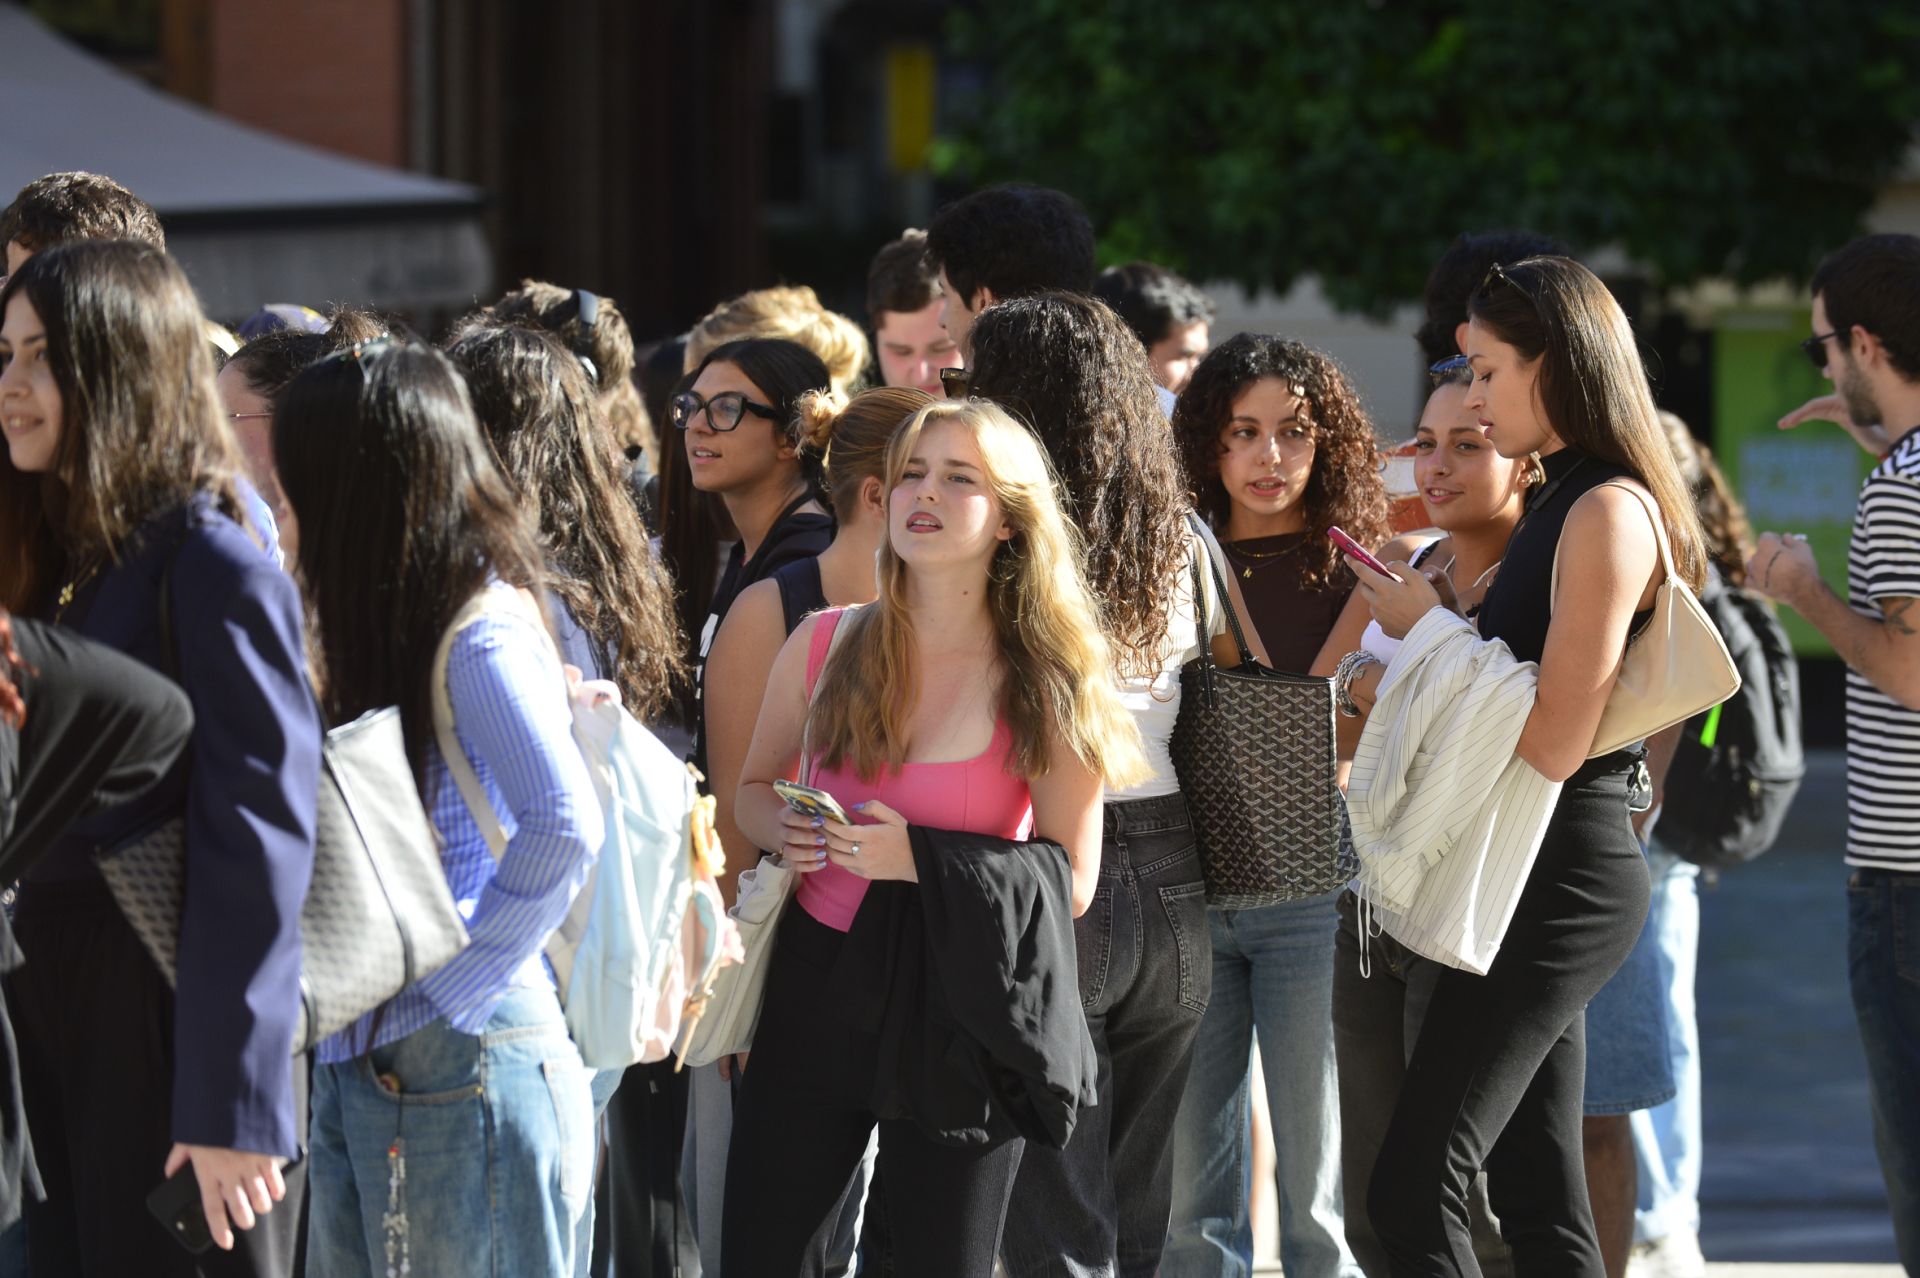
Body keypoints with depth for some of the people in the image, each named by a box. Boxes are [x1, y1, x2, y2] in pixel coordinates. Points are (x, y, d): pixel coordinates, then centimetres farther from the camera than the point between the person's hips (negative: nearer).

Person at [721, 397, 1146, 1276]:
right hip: (815, 989, 3)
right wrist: (782, 830, -7)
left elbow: (1069, 883, -7)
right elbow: (753, 789, 17)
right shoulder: (823, 645, 1)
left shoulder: (1044, 683, -8)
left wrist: (920, 860, -19)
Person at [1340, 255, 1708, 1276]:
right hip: (1538, 874, 10)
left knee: (1411, 1190, -14)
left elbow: (1554, 741, -19)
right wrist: (1401, 684, 4)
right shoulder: (1561, 508, 15)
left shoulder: (1608, 513, -14)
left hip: (1560, 875, -10)